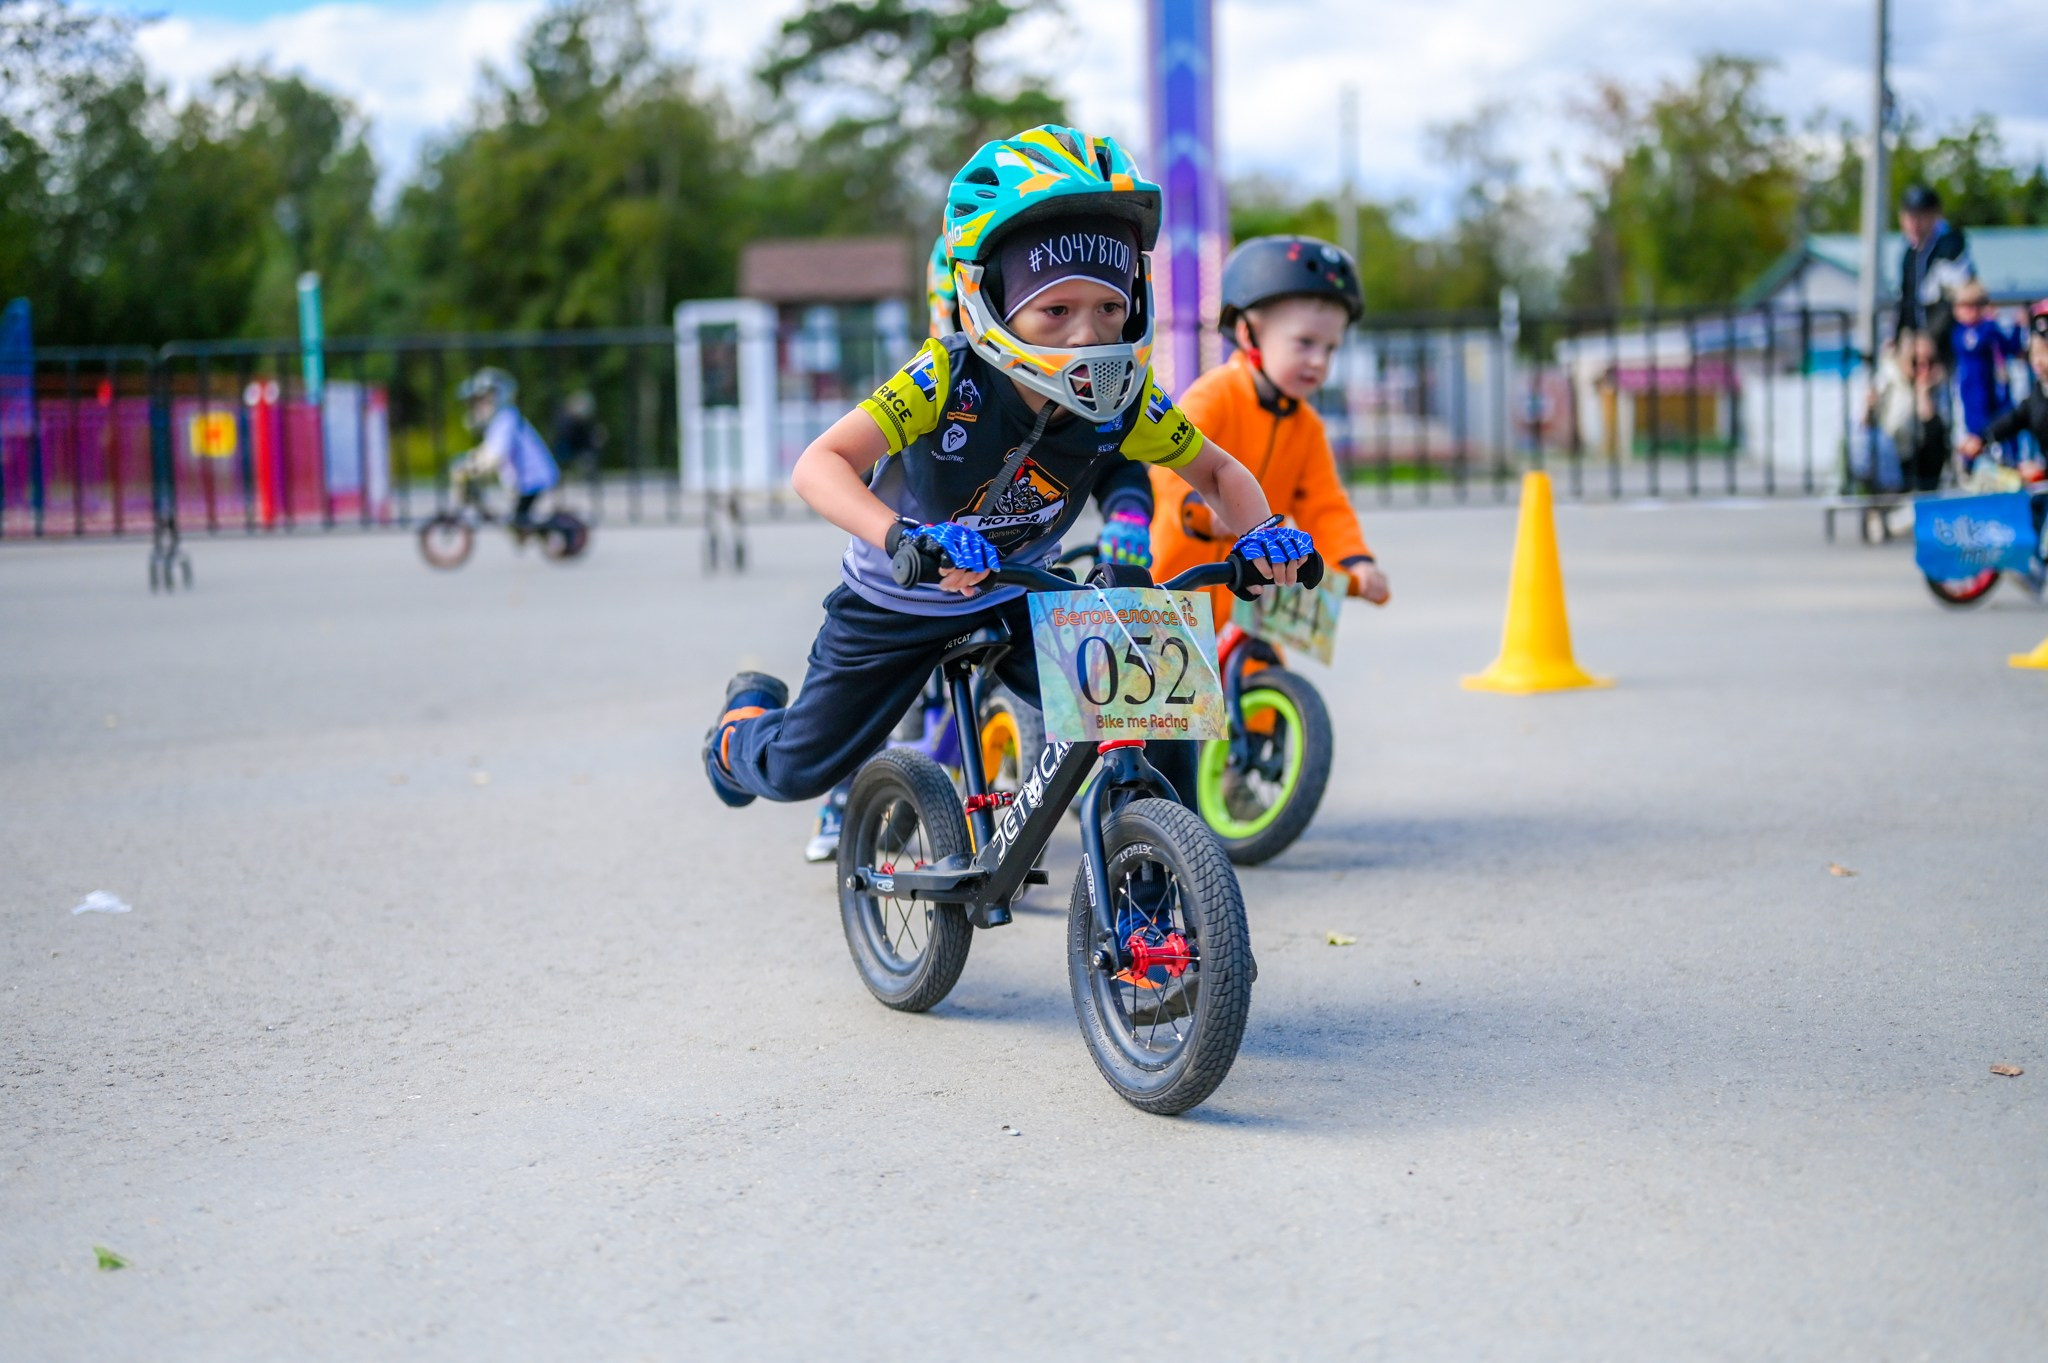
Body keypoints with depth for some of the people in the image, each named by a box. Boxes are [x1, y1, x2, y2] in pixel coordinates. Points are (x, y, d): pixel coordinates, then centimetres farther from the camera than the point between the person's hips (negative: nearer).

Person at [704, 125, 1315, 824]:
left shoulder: (1124, 398, -23)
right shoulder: (948, 375, -34)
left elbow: (1216, 471, -6)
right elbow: (819, 466, -43)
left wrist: (1259, 531, -28)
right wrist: (904, 537, -61)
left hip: (1015, 600, 3)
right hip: (897, 605, -2)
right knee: (798, 768, 6)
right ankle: (746, 720, 42)